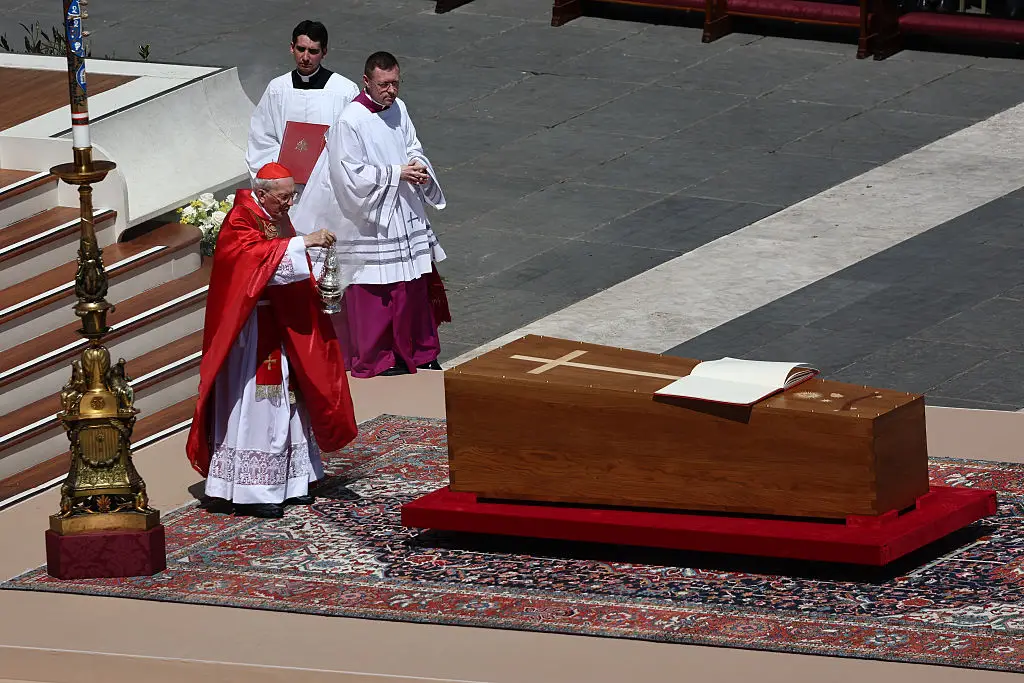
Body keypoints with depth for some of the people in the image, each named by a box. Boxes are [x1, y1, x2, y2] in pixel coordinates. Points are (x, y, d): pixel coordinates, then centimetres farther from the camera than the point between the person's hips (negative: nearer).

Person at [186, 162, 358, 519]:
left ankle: (286, 483, 19)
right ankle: (251, 493, -6)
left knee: (286, 404, 12)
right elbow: (259, 254, -32)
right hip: (251, 328, -9)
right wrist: (304, 242, -34)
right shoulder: (240, 222, -13)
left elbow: (293, 275, 20)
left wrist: (320, 290, 3)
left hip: (280, 327, 9)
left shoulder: (277, 219, 13)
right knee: (255, 407, -8)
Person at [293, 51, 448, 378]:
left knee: (413, 285, 13)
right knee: (372, 292, 0)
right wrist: (397, 173, -20)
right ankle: (374, 360, 12)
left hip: (405, 215, 7)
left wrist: (418, 168, -8)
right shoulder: (350, 122, -18)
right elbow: (352, 176, -20)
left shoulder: (398, 109, 4)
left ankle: (418, 352, 26)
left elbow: (413, 148, 15)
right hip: (369, 222, -7)